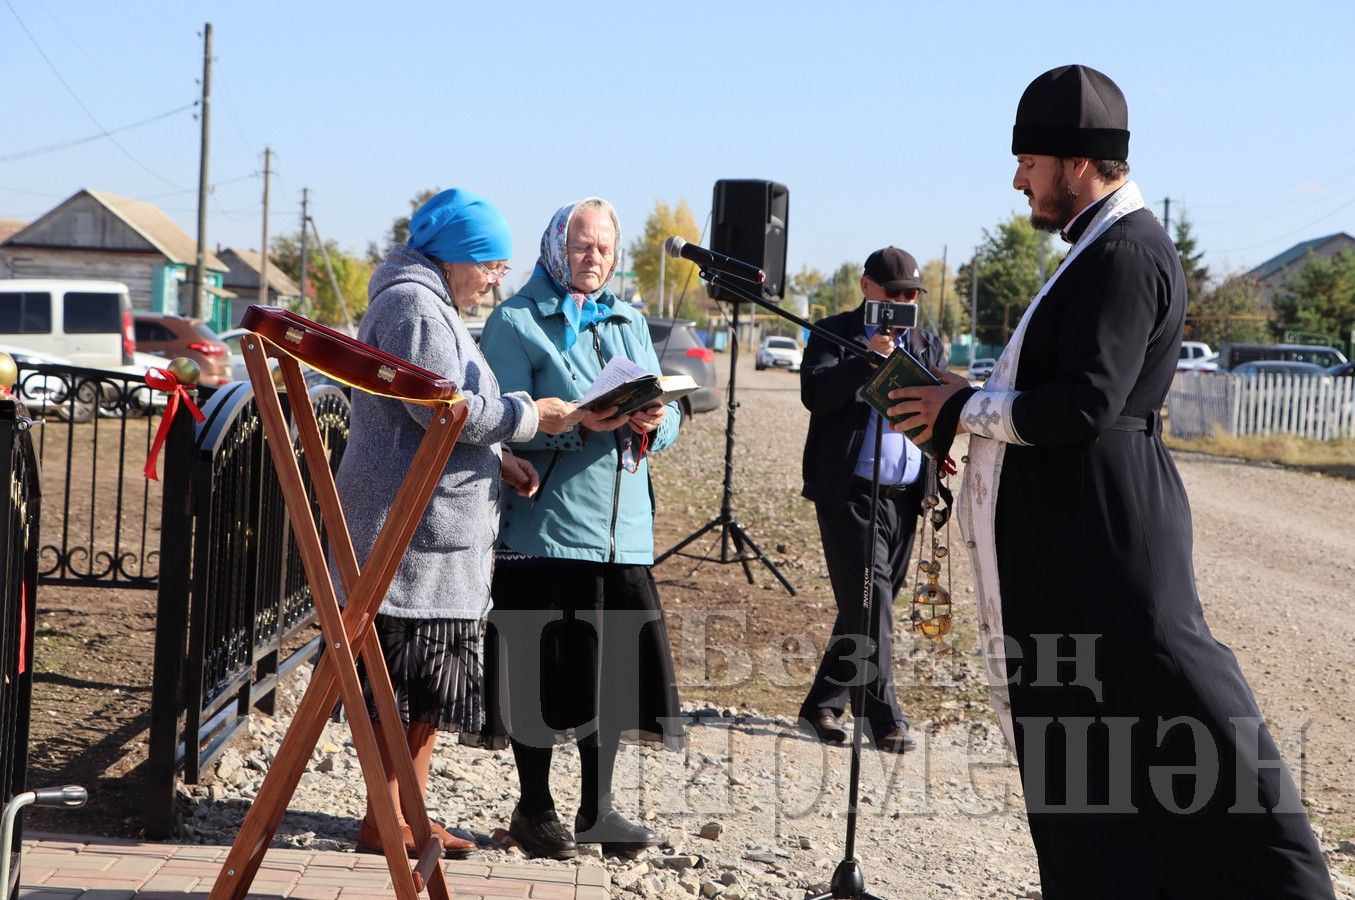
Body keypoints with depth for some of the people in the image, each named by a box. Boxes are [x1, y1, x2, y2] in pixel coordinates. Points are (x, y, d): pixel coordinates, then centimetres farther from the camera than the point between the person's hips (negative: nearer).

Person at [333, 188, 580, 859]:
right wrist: (532, 416, -11)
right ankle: (384, 822, 2)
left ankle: (411, 812, 19)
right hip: (410, 528, -11)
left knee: (429, 687, 12)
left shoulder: (432, 305, 22)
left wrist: (496, 458, 13)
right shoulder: (413, 305, -12)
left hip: (440, 531, 11)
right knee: (405, 684, -5)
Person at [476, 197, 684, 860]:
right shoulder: (516, 322, 0)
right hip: (545, 526, -5)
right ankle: (534, 809, 14)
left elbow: (669, 413, 13)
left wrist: (655, 421, -10)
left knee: (612, 669, 7)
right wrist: (575, 424, -23)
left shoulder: (630, 323, 18)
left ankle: (597, 807, 20)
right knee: (541, 671, 0)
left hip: (622, 530, 5)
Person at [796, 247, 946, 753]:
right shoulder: (835, 333, 2)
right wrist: (867, 357, -24)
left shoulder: (928, 345, 17)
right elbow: (814, 394, -13)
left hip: (904, 498, 5)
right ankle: (884, 717, -9)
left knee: (870, 606, 9)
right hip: (850, 492, -5)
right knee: (870, 600, -11)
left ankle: (822, 706, 20)